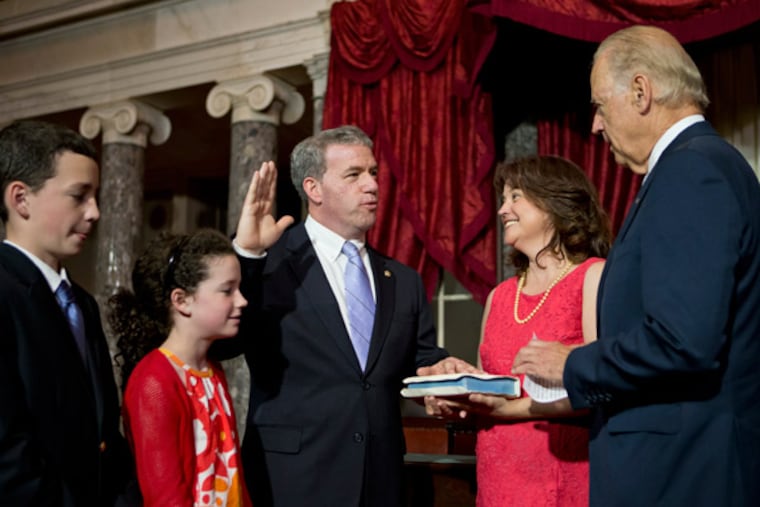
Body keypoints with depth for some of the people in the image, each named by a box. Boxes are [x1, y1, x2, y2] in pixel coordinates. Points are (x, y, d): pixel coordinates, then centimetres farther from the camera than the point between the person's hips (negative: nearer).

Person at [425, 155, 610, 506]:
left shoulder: (595, 276, -5)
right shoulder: (499, 297, 13)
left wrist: (513, 408, -19)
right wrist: (453, 399, -1)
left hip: (569, 478, -5)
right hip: (498, 477, 5)